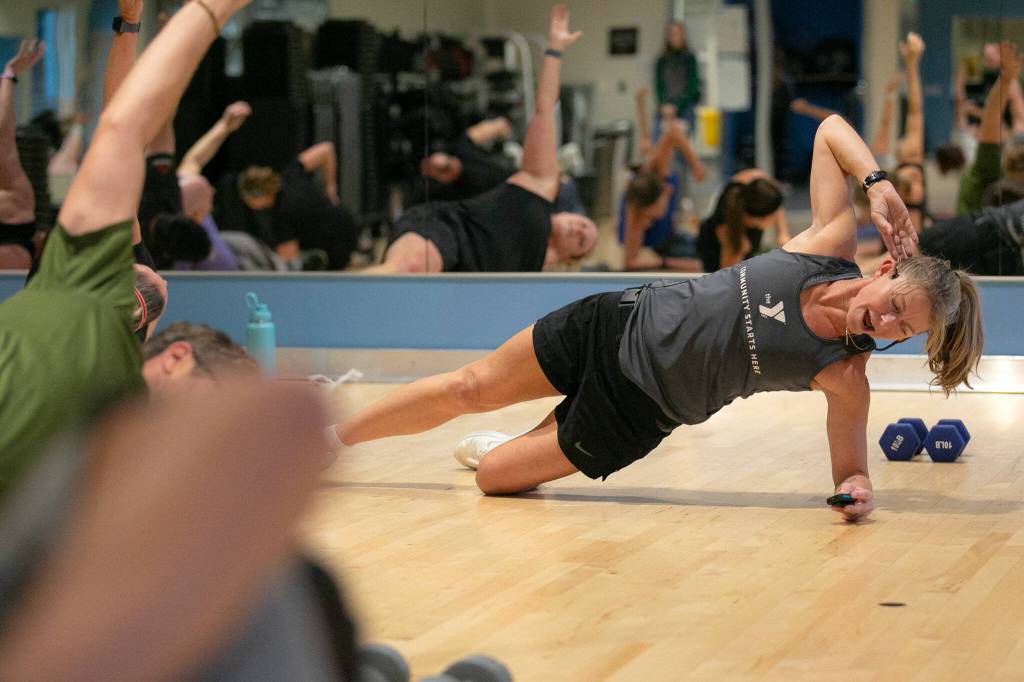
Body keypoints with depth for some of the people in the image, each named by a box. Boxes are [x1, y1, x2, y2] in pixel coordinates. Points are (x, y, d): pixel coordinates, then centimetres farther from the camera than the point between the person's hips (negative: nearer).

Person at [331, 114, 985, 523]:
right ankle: (330, 437, 29)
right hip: (622, 323, 2)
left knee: (493, 475, -2)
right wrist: (879, 180, -23)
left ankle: (504, 449, 34)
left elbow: (850, 466, -11)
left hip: (639, 406, -1)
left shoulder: (843, 376, -20)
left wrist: (858, 489, -33)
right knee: (469, 389, 8)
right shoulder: (831, 246, -16)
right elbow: (831, 129, -6)